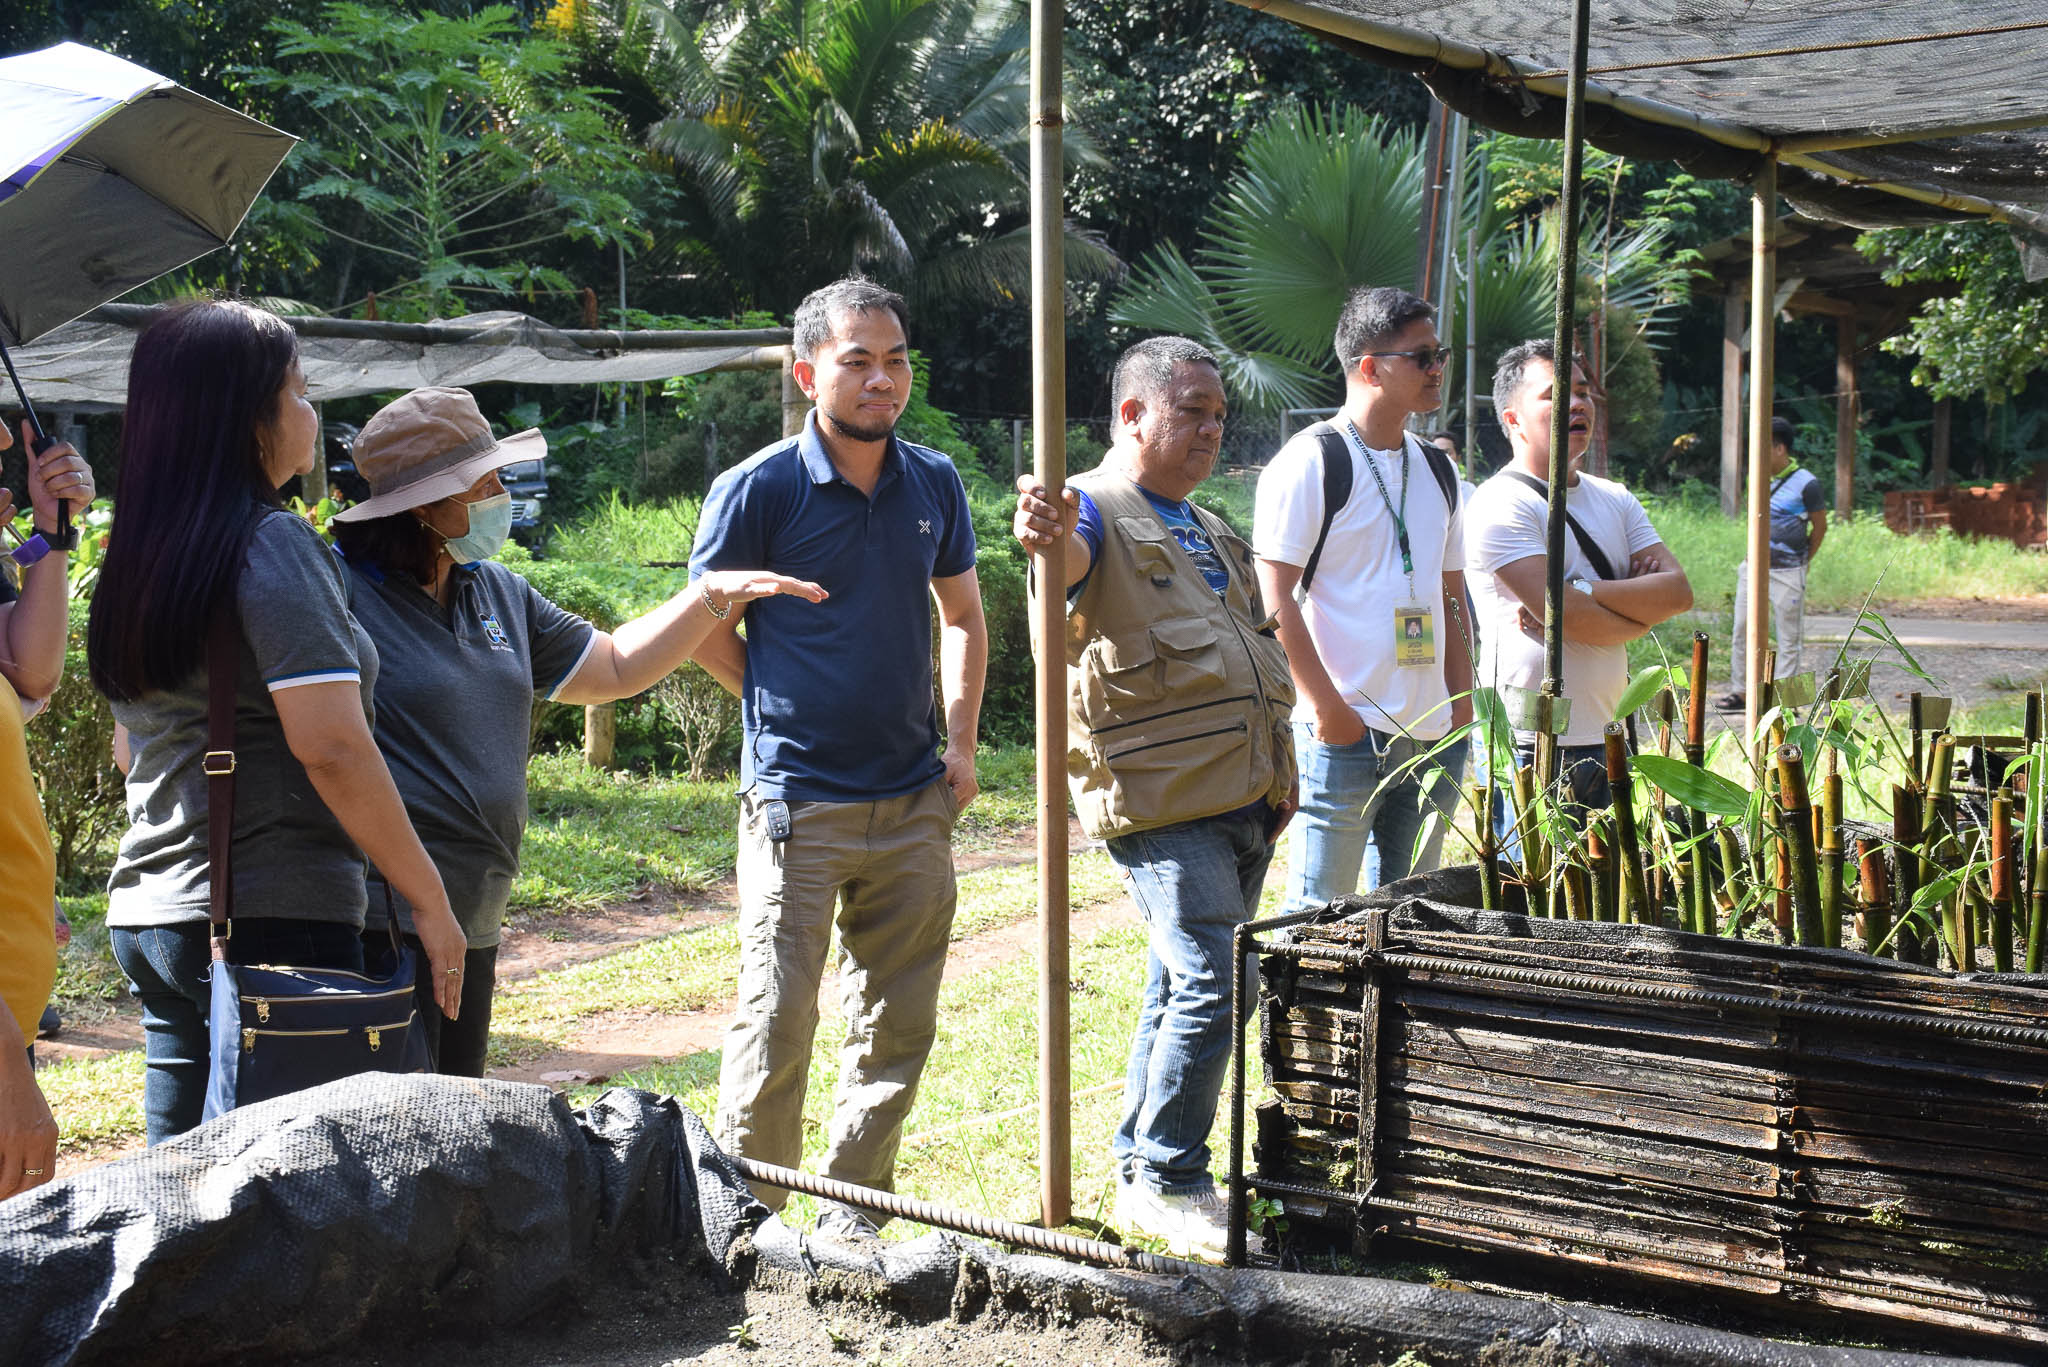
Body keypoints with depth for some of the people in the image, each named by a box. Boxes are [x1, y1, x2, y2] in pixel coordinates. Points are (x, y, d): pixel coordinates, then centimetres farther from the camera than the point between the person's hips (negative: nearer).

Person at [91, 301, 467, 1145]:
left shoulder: (138, 556, 13)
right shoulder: (274, 547, -12)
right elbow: (331, 748, -18)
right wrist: (429, 900, -12)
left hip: (145, 914, 8)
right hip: (272, 918, -8)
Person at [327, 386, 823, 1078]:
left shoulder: (495, 592, 15)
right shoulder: (339, 593, -11)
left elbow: (611, 669, 25)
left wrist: (712, 595, 16)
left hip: (472, 929, 9)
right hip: (379, 927, -9)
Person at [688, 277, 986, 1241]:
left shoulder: (934, 482, 7)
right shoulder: (760, 489, -7)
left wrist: (959, 743, 11)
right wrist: (787, 711, 2)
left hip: (913, 801, 5)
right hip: (797, 799, -5)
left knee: (898, 1023, 10)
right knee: (777, 1021, -4)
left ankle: (852, 1211, 23)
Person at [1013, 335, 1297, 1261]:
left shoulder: (1208, 534, 23)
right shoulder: (1097, 510, -5)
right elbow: (1071, 559, -30)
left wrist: (1279, 773, 19)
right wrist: (1045, 535, -54)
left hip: (1243, 801, 9)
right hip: (1161, 801, -9)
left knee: (1184, 983, 14)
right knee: (1213, 983, -14)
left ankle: (1143, 1154, 25)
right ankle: (1163, 1183, -4)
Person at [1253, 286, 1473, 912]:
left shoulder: (1437, 470, 16)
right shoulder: (1311, 461, -7)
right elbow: (1276, 596, -12)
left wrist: (1462, 705, 12)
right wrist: (1326, 706, -16)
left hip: (1432, 736, 7)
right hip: (1343, 734, -7)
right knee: (1321, 911, -4)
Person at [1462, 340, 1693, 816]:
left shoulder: (1615, 500, 14)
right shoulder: (1500, 505, -10)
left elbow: (1678, 591, 1)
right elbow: (1567, 617, -19)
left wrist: (1583, 592, -14)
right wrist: (1642, 607, -2)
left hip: (1610, 739, 7)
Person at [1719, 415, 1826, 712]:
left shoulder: (1805, 484, -10)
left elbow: (1820, 527, 0)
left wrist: (1802, 562, 6)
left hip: (1787, 573, -6)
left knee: (1788, 637, 1)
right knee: (1743, 630, 7)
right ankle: (1741, 691, 15)